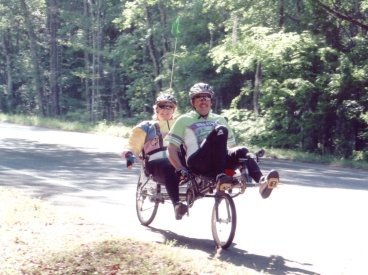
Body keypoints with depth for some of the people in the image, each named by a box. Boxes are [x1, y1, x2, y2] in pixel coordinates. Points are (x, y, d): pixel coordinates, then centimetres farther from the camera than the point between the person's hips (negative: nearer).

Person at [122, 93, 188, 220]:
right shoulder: (146, 126, 24)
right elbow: (132, 146, 16)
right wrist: (129, 155, -7)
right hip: (157, 163, -3)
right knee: (169, 168, -40)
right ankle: (176, 204, -50)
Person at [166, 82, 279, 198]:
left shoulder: (219, 119, 24)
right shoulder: (184, 120, 13)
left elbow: (231, 145, 25)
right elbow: (172, 149, 6)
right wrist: (180, 169, -11)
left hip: (220, 161, 4)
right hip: (197, 163, -4)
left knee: (242, 151, -28)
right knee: (220, 130, -27)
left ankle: (262, 181, -52)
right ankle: (220, 175, -38)